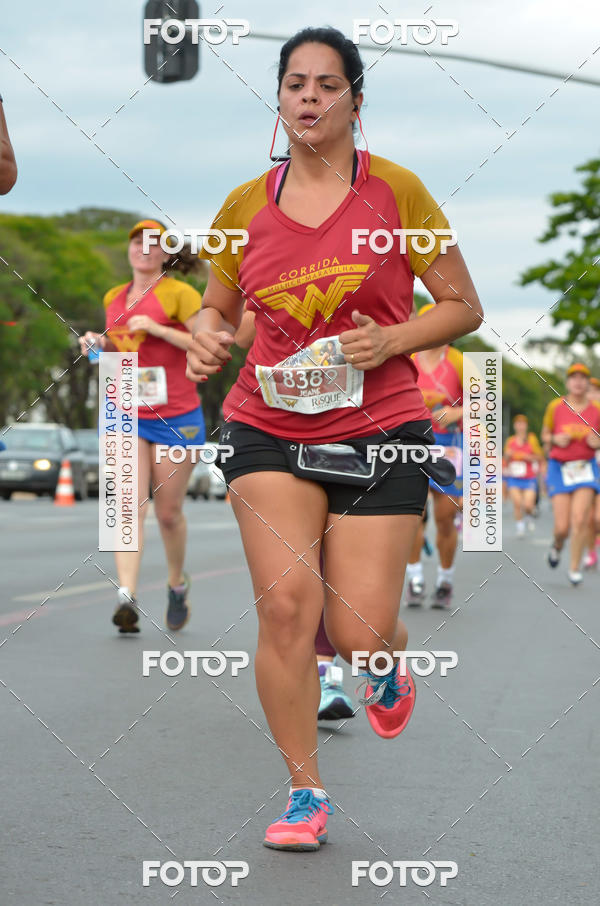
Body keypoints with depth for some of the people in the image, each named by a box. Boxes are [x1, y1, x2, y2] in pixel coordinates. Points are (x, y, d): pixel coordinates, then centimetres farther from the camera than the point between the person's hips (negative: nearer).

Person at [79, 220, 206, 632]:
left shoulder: (180, 293, -4)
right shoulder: (115, 297, 14)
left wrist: (159, 329, -17)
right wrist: (101, 343, 7)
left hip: (175, 416, -3)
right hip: (124, 412, 3)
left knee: (169, 512, 6)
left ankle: (178, 583, 33)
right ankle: (127, 597, -22)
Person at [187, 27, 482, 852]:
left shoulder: (396, 190, -2)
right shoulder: (245, 206, 5)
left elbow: (464, 307, 3)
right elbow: (215, 307, 19)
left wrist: (392, 339, -14)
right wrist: (206, 338, -4)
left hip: (380, 433, -2)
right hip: (269, 429, 2)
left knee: (359, 635, -5)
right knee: (286, 601, -15)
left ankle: (388, 665, 36)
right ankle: (305, 793, 2)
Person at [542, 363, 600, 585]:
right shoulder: (555, 406, -1)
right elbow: (545, 435, 12)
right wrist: (555, 439, -9)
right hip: (559, 468, 0)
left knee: (580, 519, -13)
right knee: (562, 527, -4)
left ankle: (574, 567, 1)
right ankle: (557, 545, 33)